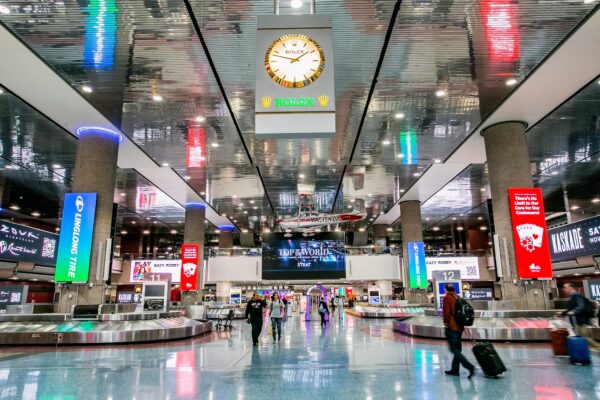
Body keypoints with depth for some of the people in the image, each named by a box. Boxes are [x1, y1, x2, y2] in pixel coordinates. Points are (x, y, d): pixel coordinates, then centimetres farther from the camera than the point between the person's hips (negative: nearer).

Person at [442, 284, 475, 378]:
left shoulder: (447, 297, -10)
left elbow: (446, 311, -17)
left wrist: (446, 323, -6)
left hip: (451, 327, -8)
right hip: (459, 327, 8)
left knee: (454, 349, -6)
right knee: (457, 349, 14)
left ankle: (469, 366, -17)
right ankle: (455, 370, 20)